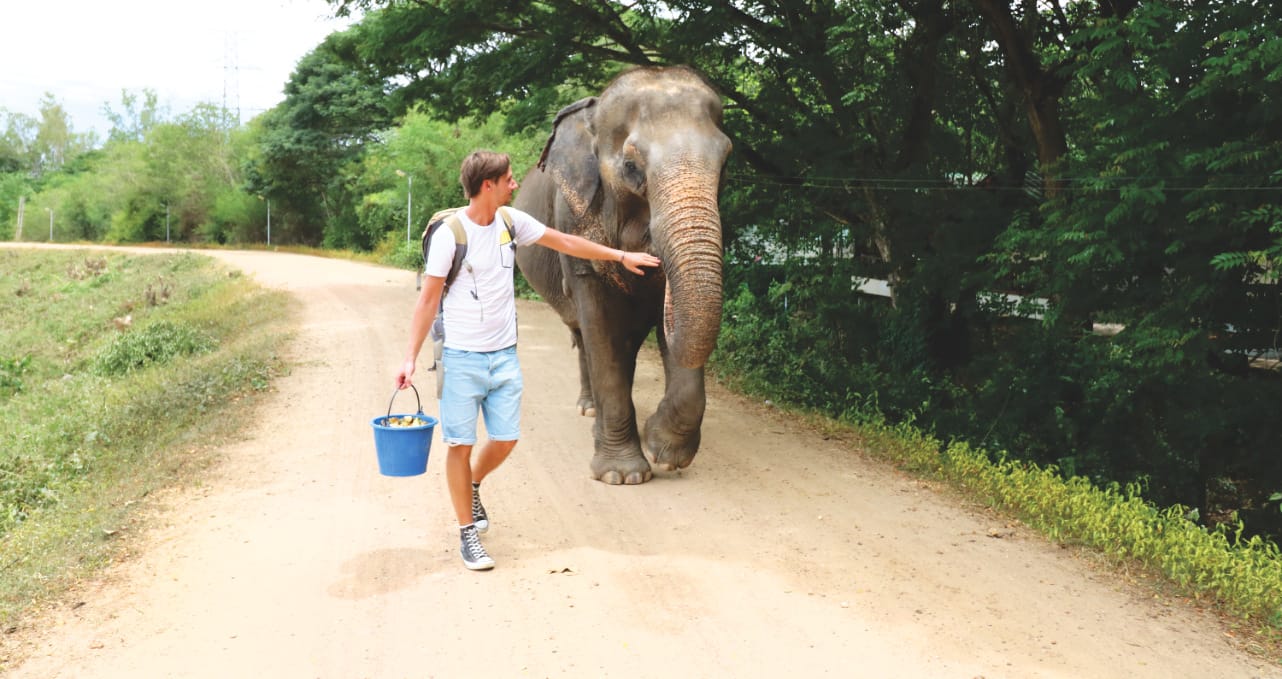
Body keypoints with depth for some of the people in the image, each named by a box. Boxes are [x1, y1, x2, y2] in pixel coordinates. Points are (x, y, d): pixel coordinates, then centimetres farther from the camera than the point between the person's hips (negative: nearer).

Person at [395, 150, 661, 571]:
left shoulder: (511, 221, 3)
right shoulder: (450, 234, -12)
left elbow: (565, 242, 14)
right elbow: (428, 300, -9)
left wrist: (621, 256, 19)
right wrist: (411, 358, -13)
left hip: (504, 355, 5)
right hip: (462, 357, -5)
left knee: (505, 439, 8)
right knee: (461, 443, 2)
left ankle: (473, 485, 40)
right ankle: (467, 533, 16)